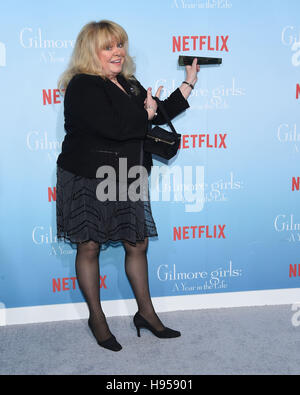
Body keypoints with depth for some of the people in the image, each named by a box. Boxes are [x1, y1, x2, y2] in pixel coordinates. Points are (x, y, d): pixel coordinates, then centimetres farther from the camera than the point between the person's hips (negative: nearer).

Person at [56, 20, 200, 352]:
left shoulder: (129, 85, 13)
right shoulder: (83, 86, -14)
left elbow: (159, 114, 16)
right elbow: (113, 126, -26)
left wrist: (189, 83, 13)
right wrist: (146, 113, -9)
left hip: (124, 180, 7)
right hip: (87, 180, -7)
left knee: (137, 244, 11)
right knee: (89, 247, 5)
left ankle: (145, 312, 27)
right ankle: (96, 318, 23)